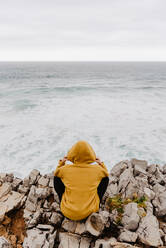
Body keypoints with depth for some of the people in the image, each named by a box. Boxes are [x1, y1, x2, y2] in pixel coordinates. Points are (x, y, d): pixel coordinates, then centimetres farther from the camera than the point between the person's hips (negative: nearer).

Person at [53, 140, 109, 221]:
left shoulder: (65, 169, -14)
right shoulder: (97, 169, -14)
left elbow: (56, 173, 11)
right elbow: (106, 174, 10)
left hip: (68, 213, 0)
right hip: (90, 212, 0)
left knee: (57, 178, 14)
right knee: (105, 178, 12)